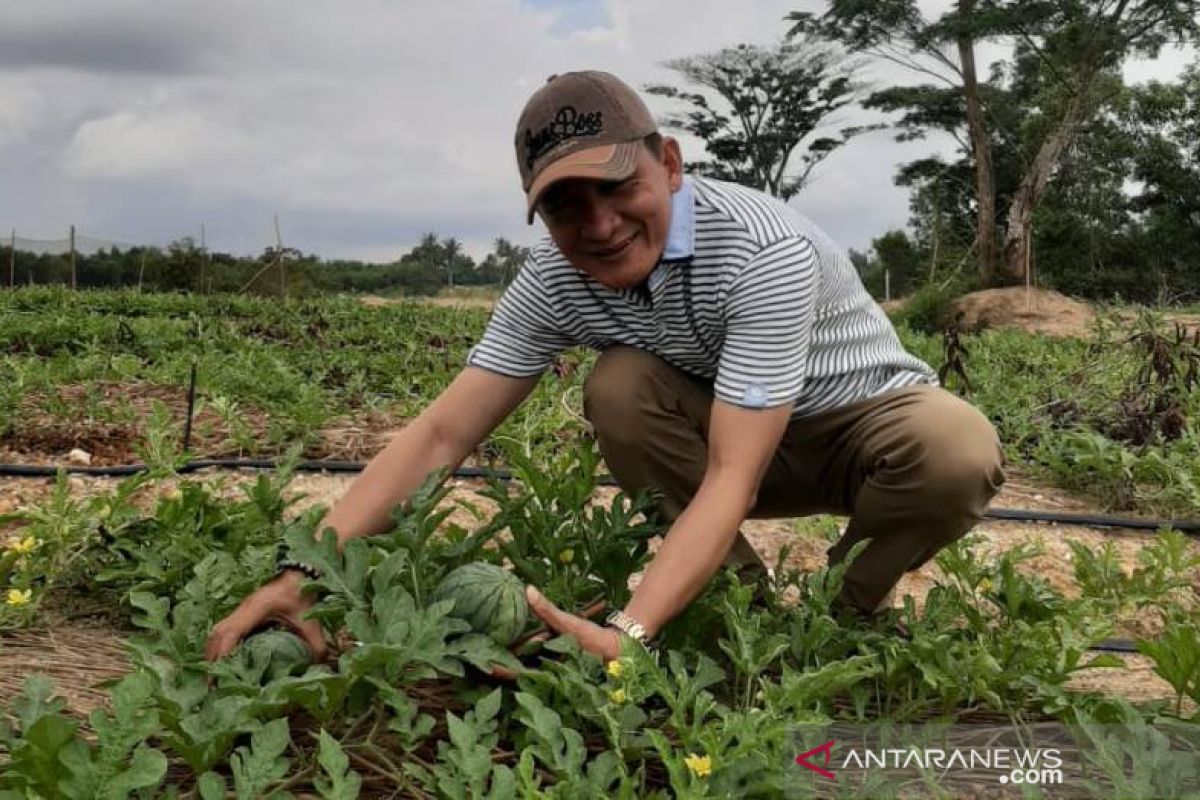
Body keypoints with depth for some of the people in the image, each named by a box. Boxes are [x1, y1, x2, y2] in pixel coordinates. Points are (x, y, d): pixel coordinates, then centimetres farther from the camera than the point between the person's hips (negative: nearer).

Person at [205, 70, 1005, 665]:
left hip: (863, 419, -3)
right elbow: (441, 435, -21)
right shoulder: (554, 281, -18)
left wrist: (625, 634, -54)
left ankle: (847, 612, -5)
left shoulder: (765, 251, -35)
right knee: (619, 386, -27)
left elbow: (730, 480, -41)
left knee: (957, 452, -36)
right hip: (732, 436, 3)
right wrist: (305, 569, -33)